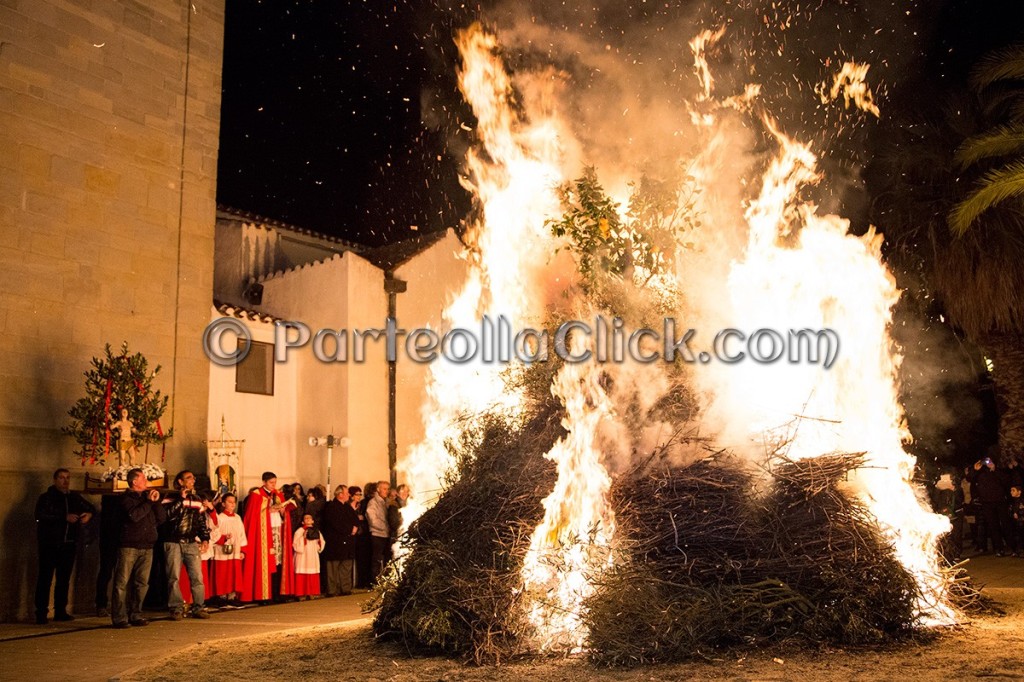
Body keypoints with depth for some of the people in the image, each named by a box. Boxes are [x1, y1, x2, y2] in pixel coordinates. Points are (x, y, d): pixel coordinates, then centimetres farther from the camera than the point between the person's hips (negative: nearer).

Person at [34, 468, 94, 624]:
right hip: (49, 545, -5)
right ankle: (41, 613, 1)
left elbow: (91, 508, 23)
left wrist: (89, 514, -1)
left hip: (68, 545, 5)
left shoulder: (75, 498, 12)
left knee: (64, 579, 10)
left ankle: (60, 611, 18)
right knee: (45, 579, -4)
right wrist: (65, 517, -23)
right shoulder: (46, 498, -3)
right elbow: (40, 516, -18)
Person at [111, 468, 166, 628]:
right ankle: (119, 618, -3)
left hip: (147, 547, 6)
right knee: (122, 582, -6)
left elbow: (162, 518, 11)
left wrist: (156, 501, -1)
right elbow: (134, 515, -20)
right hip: (129, 546, -6)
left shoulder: (147, 496, 17)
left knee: (142, 583, 7)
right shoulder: (126, 499, -1)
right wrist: (148, 502, -10)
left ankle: (135, 615, 14)